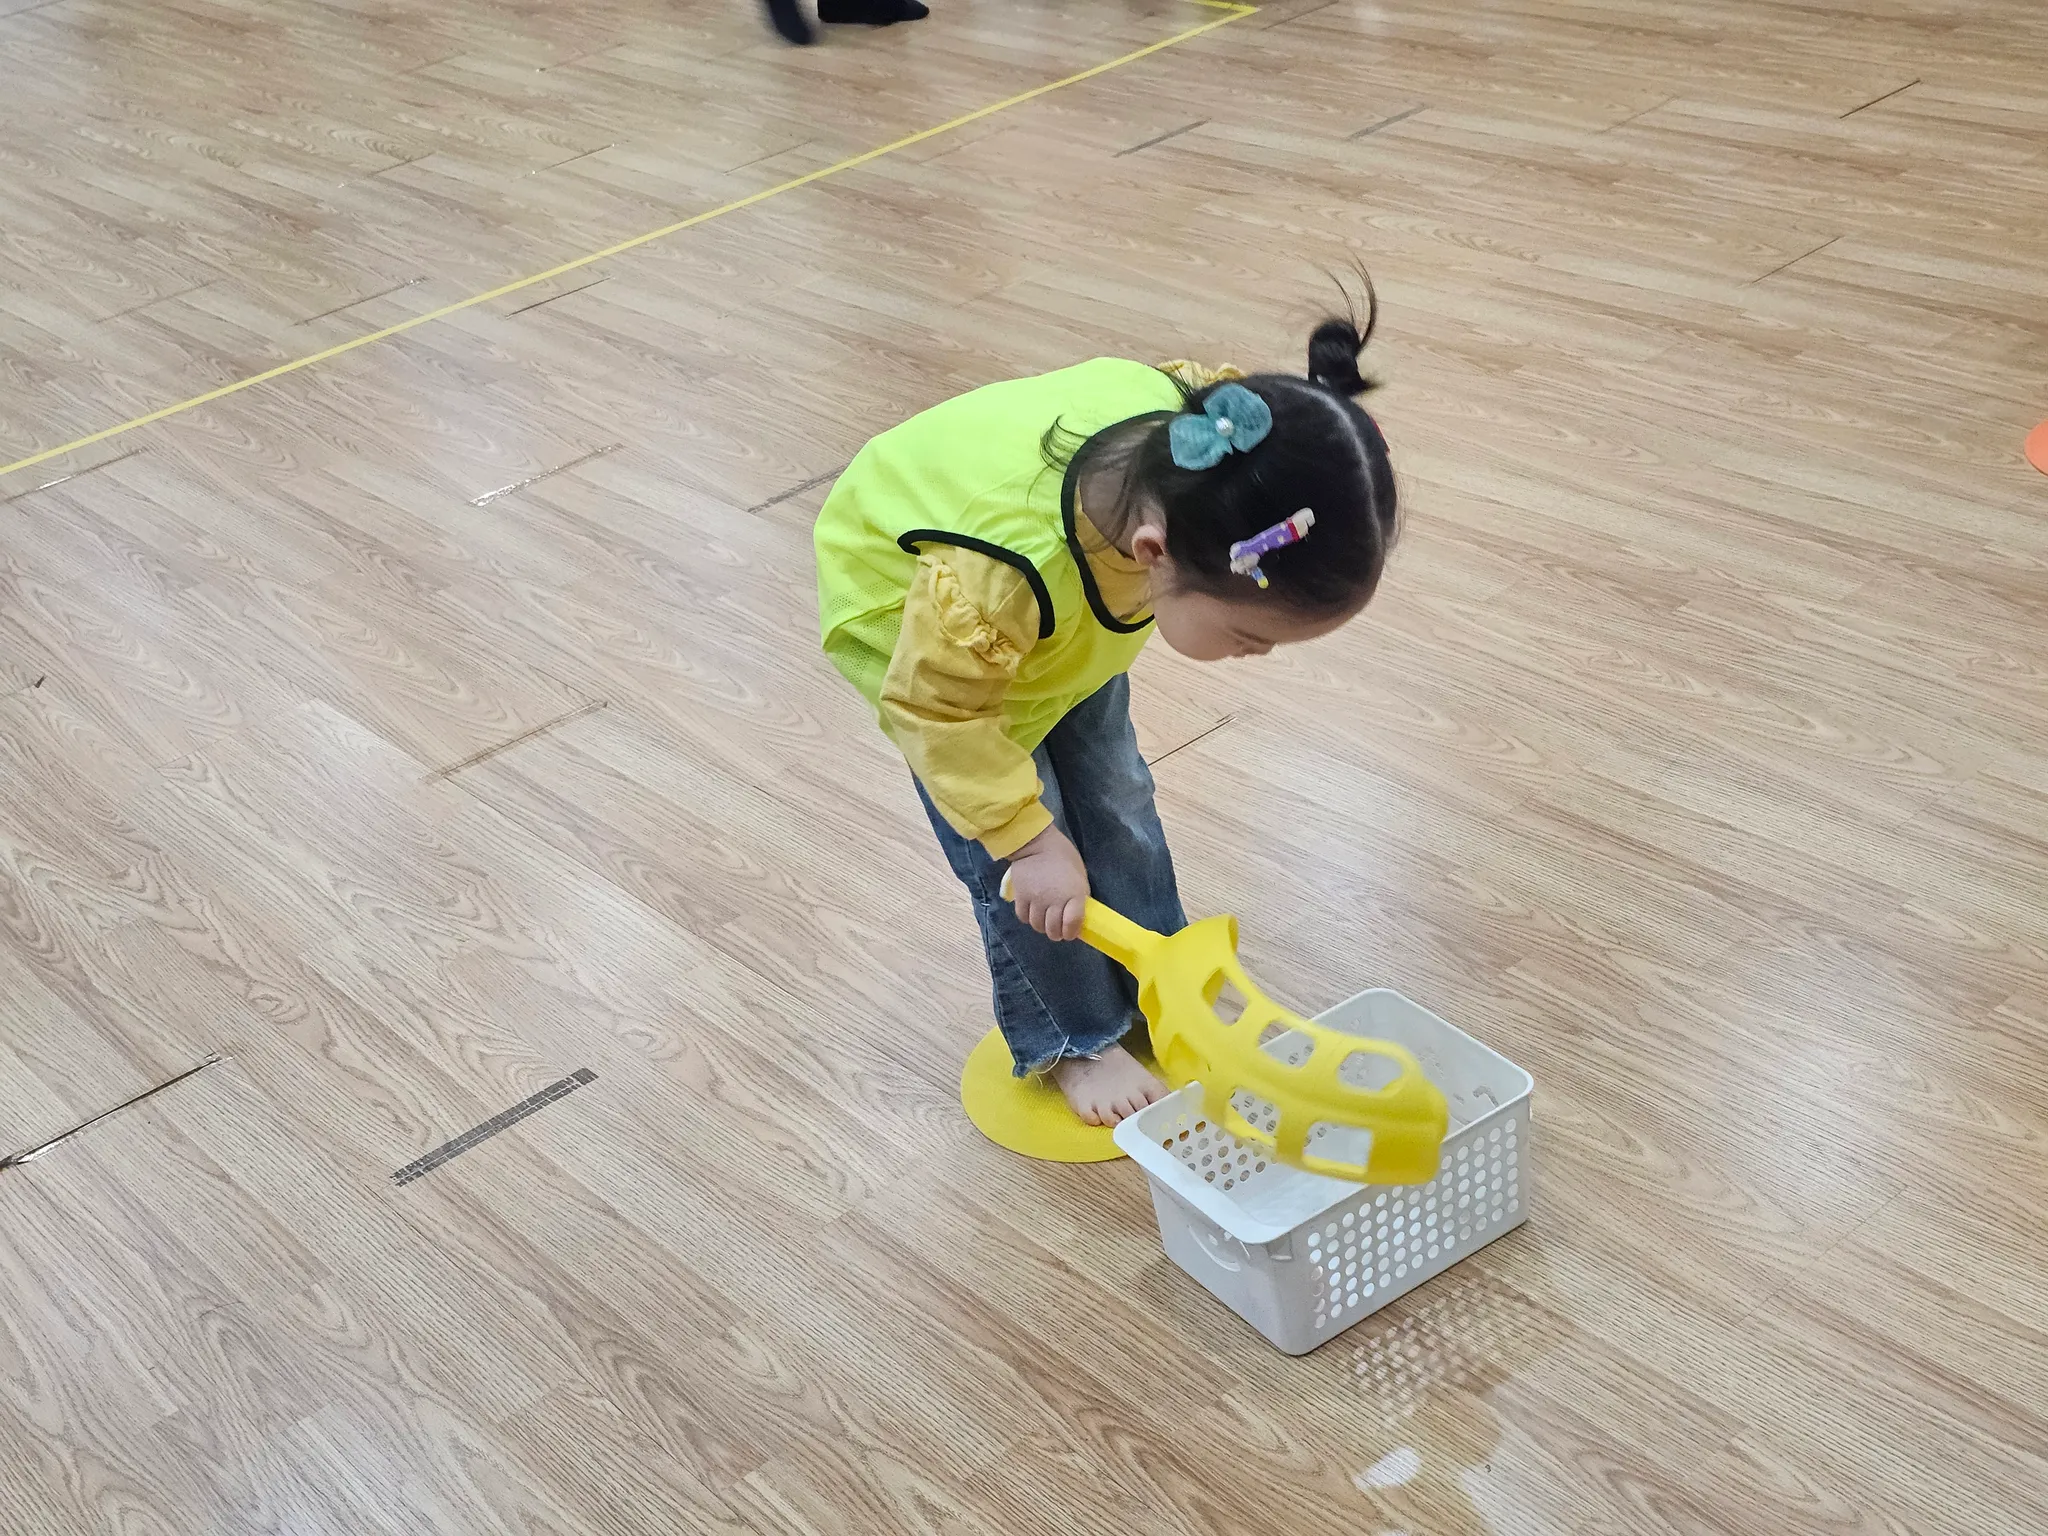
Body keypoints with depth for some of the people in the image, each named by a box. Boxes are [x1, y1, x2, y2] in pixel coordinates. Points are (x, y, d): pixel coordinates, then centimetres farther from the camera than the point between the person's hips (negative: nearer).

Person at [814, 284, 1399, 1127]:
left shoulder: (1191, 445, -34)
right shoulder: (993, 580, -50)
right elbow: (936, 706, -30)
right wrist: (1026, 837, -24)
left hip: (1077, 603, 5)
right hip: (912, 606, -5)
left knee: (1115, 802, 14)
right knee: (1022, 866, -2)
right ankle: (1069, 1042, 21)